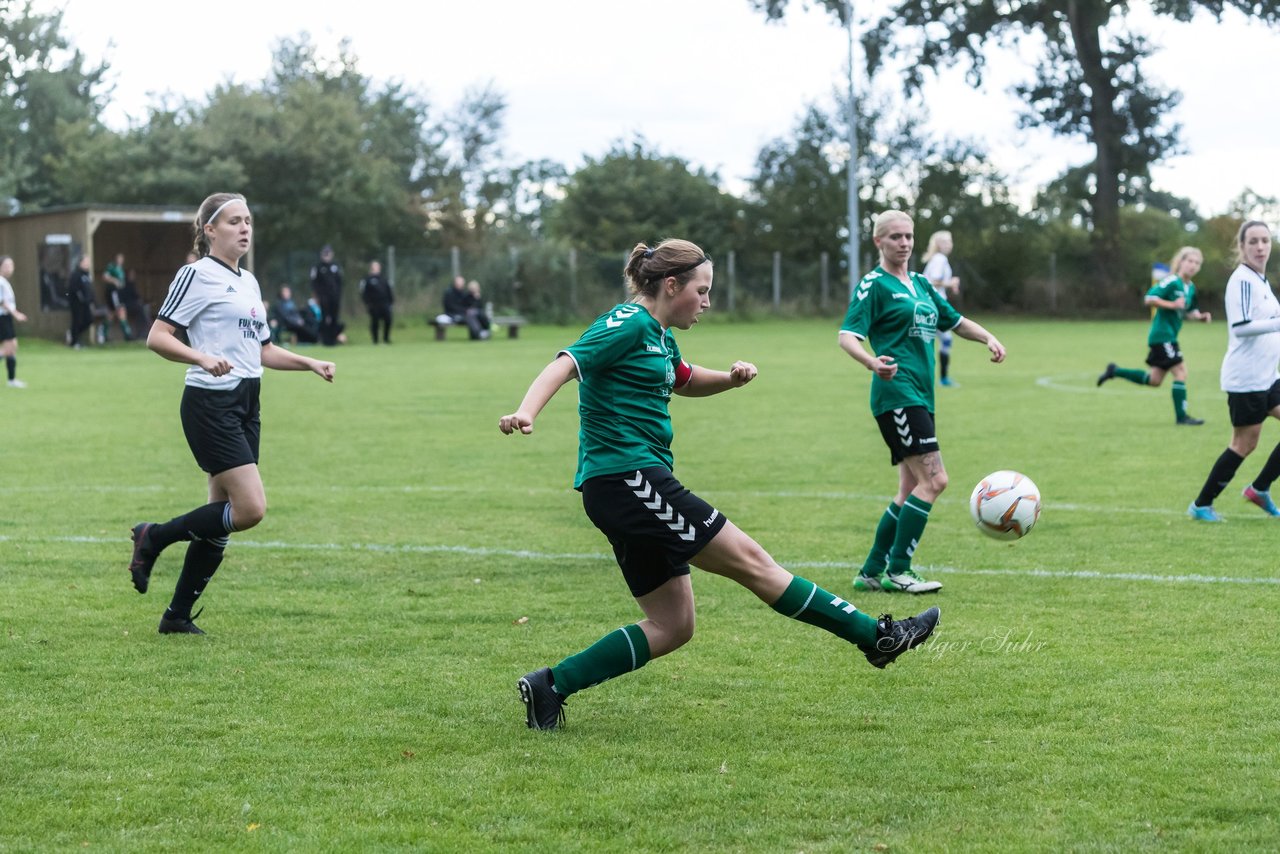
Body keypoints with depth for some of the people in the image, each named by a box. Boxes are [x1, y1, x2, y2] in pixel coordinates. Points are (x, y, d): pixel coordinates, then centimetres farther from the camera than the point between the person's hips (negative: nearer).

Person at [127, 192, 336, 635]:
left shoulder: (248, 281, 18)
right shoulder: (198, 275, -6)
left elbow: (264, 350, 27)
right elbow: (157, 337, -13)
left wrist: (310, 363, 13)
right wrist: (203, 358, -28)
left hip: (245, 406, 8)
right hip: (211, 403, -8)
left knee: (224, 517, 6)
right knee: (250, 508, -18)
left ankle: (178, 615, 14)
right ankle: (154, 536, 0)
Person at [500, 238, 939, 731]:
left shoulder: (659, 335, 19)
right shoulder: (629, 324, -10)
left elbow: (684, 381, 37)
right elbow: (565, 365, -21)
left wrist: (730, 378, 16)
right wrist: (526, 412, -39)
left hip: (633, 487, 11)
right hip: (628, 480, -11)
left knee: (672, 627, 8)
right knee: (750, 561, -5)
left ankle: (550, 687, 6)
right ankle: (876, 636, 0)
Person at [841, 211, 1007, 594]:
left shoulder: (920, 285, 19)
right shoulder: (874, 285, -4)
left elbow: (955, 321, 28)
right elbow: (847, 336, -13)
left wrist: (988, 337, 8)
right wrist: (873, 363, -33)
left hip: (921, 396, 9)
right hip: (897, 393, -9)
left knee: (911, 490, 9)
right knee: (934, 479, -15)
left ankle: (871, 572, 16)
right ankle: (897, 571, -9)